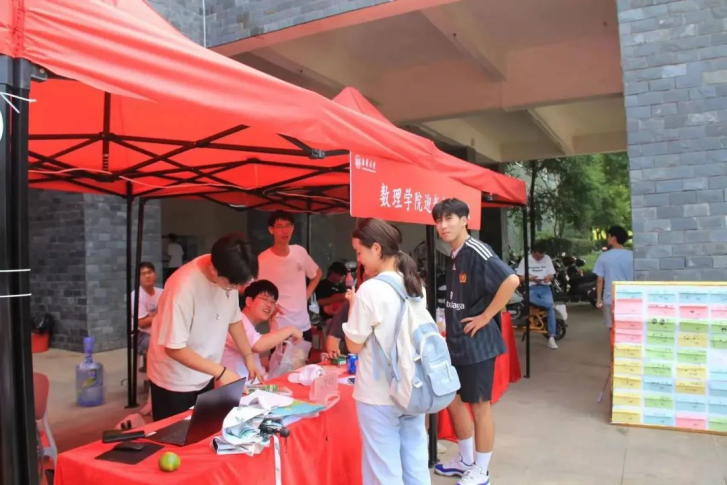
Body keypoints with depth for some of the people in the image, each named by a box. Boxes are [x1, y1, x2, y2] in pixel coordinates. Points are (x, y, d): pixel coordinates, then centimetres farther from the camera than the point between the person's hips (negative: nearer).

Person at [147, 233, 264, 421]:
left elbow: (234, 320, 5)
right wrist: (221, 372, -26)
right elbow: (174, 348, -25)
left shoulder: (229, 276, -12)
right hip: (175, 381, -6)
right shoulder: (184, 287, -31)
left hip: (204, 376, 6)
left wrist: (248, 357, 2)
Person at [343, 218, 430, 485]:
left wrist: (353, 304, -1)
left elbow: (354, 345, -13)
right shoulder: (416, 286, 4)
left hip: (379, 395, -7)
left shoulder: (370, 290, -19)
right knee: (416, 462, 18)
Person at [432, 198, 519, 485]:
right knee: (453, 400, 18)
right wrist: (451, 327, 12)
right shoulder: (453, 257, 9)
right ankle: (466, 460, 37)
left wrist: (485, 317, -23)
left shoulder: (476, 252, -17)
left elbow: (511, 280, -30)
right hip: (456, 341, 9)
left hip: (477, 342, -9)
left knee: (479, 406, 5)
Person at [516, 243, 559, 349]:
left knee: (550, 308, -22)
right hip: (531, 287, -1)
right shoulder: (525, 260, 2)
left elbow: (552, 276, 11)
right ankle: (552, 304, -28)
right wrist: (531, 278, -16)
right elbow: (520, 278, 2)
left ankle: (551, 337, -18)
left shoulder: (547, 259, 9)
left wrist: (548, 277, -13)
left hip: (545, 287, 1)